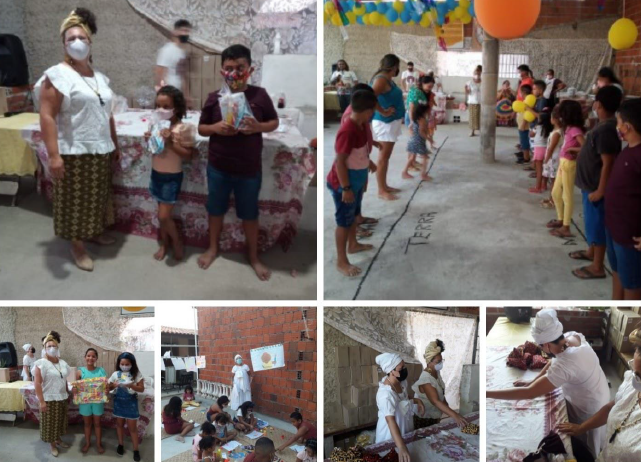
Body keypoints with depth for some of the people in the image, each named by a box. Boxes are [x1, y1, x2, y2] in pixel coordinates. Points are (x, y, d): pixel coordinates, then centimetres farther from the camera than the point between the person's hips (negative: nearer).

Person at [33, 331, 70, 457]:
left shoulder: (63, 363, 7)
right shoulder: (41, 363, -13)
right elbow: (37, 383, -17)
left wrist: (67, 395, 15)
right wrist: (41, 401, -20)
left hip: (62, 398, 6)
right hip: (49, 399, -5)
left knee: (60, 421, 16)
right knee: (51, 423, 5)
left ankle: (59, 440, 35)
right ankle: (53, 445, 20)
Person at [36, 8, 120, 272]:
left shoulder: (99, 77, 11)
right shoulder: (57, 75, -12)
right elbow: (47, 117, -18)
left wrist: (115, 145, 19)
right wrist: (53, 155, -24)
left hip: (100, 151, 7)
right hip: (74, 153, -7)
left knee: (96, 196, 18)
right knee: (76, 201, 3)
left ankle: (95, 232, 37)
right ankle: (77, 247, 14)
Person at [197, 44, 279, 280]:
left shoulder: (260, 95, -9)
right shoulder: (214, 98, -6)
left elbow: (274, 122, 2)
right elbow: (201, 128, 3)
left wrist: (259, 127, -18)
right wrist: (216, 128, -19)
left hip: (249, 169, -1)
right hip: (218, 167, 1)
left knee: (250, 214, 13)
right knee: (216, 210, 18)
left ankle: (253, 256, 32)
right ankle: (213, 248, 40)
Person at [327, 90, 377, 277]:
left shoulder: (360, 125, 0)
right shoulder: (348, 131, -30)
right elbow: (339, 162, -27)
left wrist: (368, 162, 29)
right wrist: (346, 188, -24)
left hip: (357, 181, 9)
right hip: (344, 184, -9)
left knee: (353, 215, 26)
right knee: (344, 221, 3)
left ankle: (353, 245, 47)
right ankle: (341, 261, 15)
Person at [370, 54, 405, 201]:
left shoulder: (388, 79, 12)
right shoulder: (381, 79, -17)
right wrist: (383, 112, -23)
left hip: (391, 122, 10)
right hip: (384, 123, -10)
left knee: (386, 156, 15)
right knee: (383, 157, -5)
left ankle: (385, 186, 24)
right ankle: (381, 191, 0)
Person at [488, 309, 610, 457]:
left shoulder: (565, 365, -43)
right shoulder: (572, 336, -18)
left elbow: (529, 393, -43)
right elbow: (554, 362, 1)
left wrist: (486, 393, -40)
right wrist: (532, 382, -6)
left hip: (589, 409, -7)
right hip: (596, 395, 8)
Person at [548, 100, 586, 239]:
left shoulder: (575, 130, -18)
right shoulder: (569, 128, 8)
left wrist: (572, 149, -17)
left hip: (569, 164, -10)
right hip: (562, 163, 10)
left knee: (567, 195, -3)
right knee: (556, 193, 19)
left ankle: (566, 228, 4)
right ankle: (561, 219, 34)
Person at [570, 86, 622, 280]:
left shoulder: (606, 129, -27)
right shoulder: (604, 125, 5)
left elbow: (608, 163, -27)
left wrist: (600, 191, -24)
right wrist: (579, 151, 31)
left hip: (596, 187, -10)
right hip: (591, 184, 10)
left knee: (597, 223, 0)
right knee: (592, 222, 25)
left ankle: (597, 267, 11)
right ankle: (591, 251, 43)